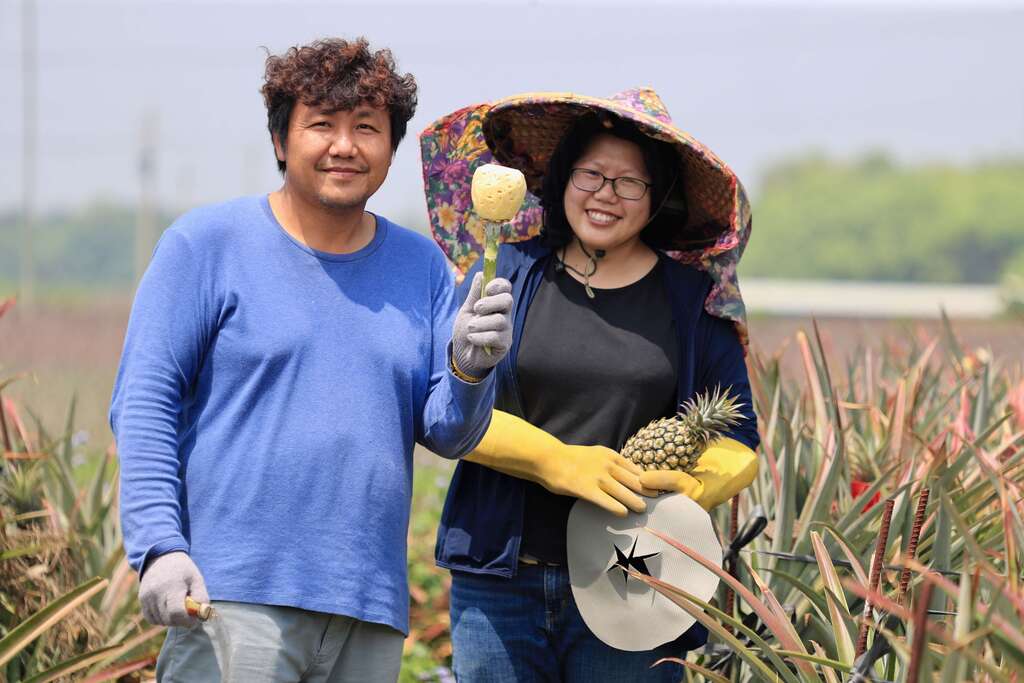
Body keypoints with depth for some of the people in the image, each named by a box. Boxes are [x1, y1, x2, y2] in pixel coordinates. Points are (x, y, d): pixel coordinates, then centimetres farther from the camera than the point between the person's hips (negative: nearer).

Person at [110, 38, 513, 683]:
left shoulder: (420, 265, 13)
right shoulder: (207, 243, 1)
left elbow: (448, 435, 10)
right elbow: (143, 403, -3)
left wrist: (469, 369, -12)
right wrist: (160, 545, -15)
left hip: (371, 611, 4)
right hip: (232, 596, -4)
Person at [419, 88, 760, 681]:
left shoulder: (693, 299, 7)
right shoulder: (508, 275, 7)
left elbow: (738, 443, 9)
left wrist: (685, 488, -13)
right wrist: (559, 461, -14)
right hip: (500, 579, 0)